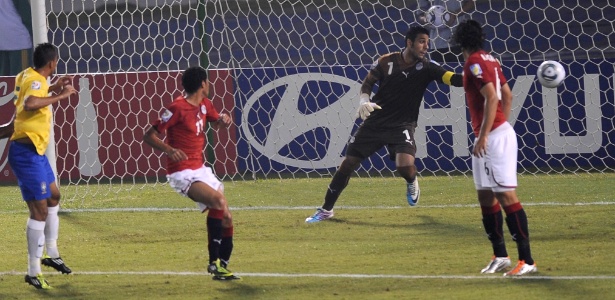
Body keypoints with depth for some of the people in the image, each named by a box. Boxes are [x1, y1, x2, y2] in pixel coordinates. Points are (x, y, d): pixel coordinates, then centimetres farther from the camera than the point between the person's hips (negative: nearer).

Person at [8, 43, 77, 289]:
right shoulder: (36, 81, -18)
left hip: (34, 151, 11)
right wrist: (61, 95, -32)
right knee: (40, 210, -9)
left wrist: (54, 88, 30)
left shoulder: (26, 77, 10)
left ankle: (52, 254, 36)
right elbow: (30, 104, -40)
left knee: (53, 196, 26)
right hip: (27, 153, -11)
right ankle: (33, 272, -6)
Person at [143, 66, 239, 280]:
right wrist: (169, 150, -33)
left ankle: (222, 267, 22)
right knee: (218, 200, -30)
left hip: (201, 169, 9)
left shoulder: (204, 105, 7)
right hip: (182, 173, -9)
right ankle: (214, 262, -25)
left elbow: (217, 122, 29)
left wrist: (224, 120, 4)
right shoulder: (177, 108, -16)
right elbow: (148, 136, -15)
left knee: (225, 218, 8)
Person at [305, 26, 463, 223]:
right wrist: (364, 100, -15)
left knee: (405, 166, -27)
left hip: (402, 125, -2)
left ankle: (411, 183, 12)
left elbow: (452, 78, -21)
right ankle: (326, 210, 19)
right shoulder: (387, 62, -5)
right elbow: (367, 83, 5)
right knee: (348, 164, 3)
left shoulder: (426, 68, -8)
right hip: (375, 122, 2)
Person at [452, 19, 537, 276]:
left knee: (507, 196, -10)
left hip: (493, 137, -10)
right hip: (499, 132, 10)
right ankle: (500, 256, 19)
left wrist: (484, 136, -22)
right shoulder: (490, 60, 14)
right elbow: (508, 96, 21)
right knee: (486, 197, 14)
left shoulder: (475, 63, -13)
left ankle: (526, 260, -11)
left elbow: (492, 97, -23)